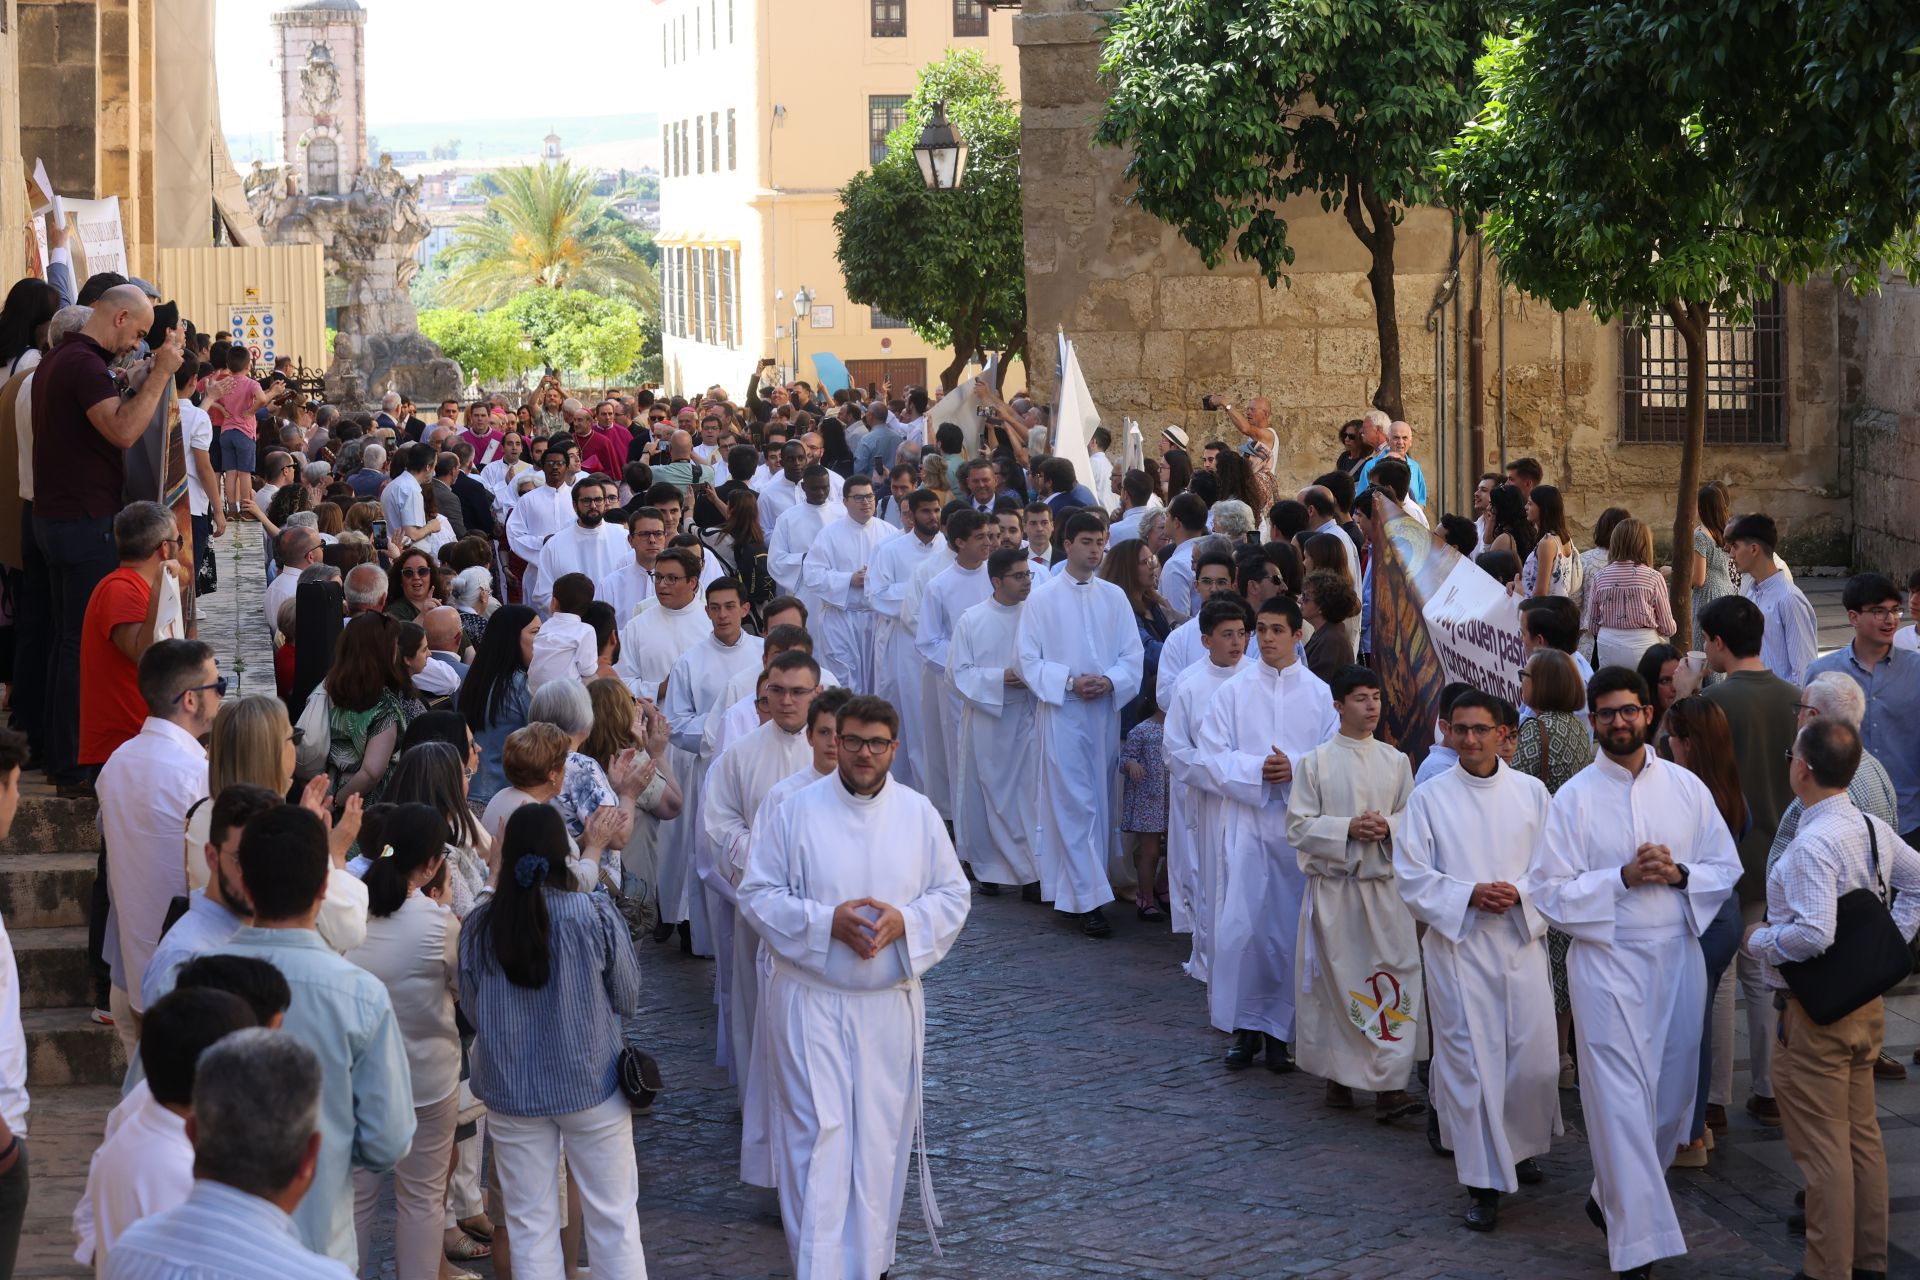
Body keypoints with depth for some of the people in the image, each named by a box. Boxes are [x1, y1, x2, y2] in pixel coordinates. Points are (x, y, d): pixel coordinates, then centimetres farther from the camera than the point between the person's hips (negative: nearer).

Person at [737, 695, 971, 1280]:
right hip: (811, 1004, -3)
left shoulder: (918, 814, 3)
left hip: (891, 1004, 3)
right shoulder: (797, 810, -4)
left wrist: (905, 922, -13)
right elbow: (758, 893, -4)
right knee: (817, 1135, -6)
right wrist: (826, 921, -18)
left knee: (882, 1138, 10)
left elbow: (952, 894, 7)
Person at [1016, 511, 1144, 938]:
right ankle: (1089, 899, -9)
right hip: (1061, 712, -4)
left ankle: (1073, 888, 19)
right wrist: (1069, 682, -16)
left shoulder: (1114, 597, 8)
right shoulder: (1042, 599, -1)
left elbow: (1132, 656, 7)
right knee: (1075, 805, -8)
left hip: (1106, 711, 4)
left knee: (1100, 803, 8)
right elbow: (1029, 661, -2)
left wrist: (1110, 681, -13)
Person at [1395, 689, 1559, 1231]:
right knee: (1470, 1062, -4)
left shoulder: (1531, 793, 6)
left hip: (1522, 941, 2)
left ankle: (1521, 1146, 29)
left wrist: (1522, 893, -13)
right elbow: (1411, 877, -2)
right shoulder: (1429, 797, 1)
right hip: (1457, 946, -2)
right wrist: (1470, 896, -14)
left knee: (1534, 1058, 1)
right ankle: (1484, 1182, 5)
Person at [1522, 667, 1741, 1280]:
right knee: (1622, 1099, -7)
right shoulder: (1574, 798, -2)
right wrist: (1623, 878, -16)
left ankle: (1614, 1198, 33)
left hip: (1679, 954, 4)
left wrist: (1679, 874, -12)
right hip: (1607, 960, -3)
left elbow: (1727, 867, 8)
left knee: (1672, 1091, 10)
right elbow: (1549, 890, -5)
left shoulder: (1686, 787, 5)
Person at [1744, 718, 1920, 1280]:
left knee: (1821, 1145, 0)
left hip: (1816, 1010, -9)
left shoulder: (1813, 844, -24)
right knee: (1862, 1134, 18)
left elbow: (1813, 935, -29)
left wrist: (1759, 940, -12)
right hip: (1867, 1000, 9)